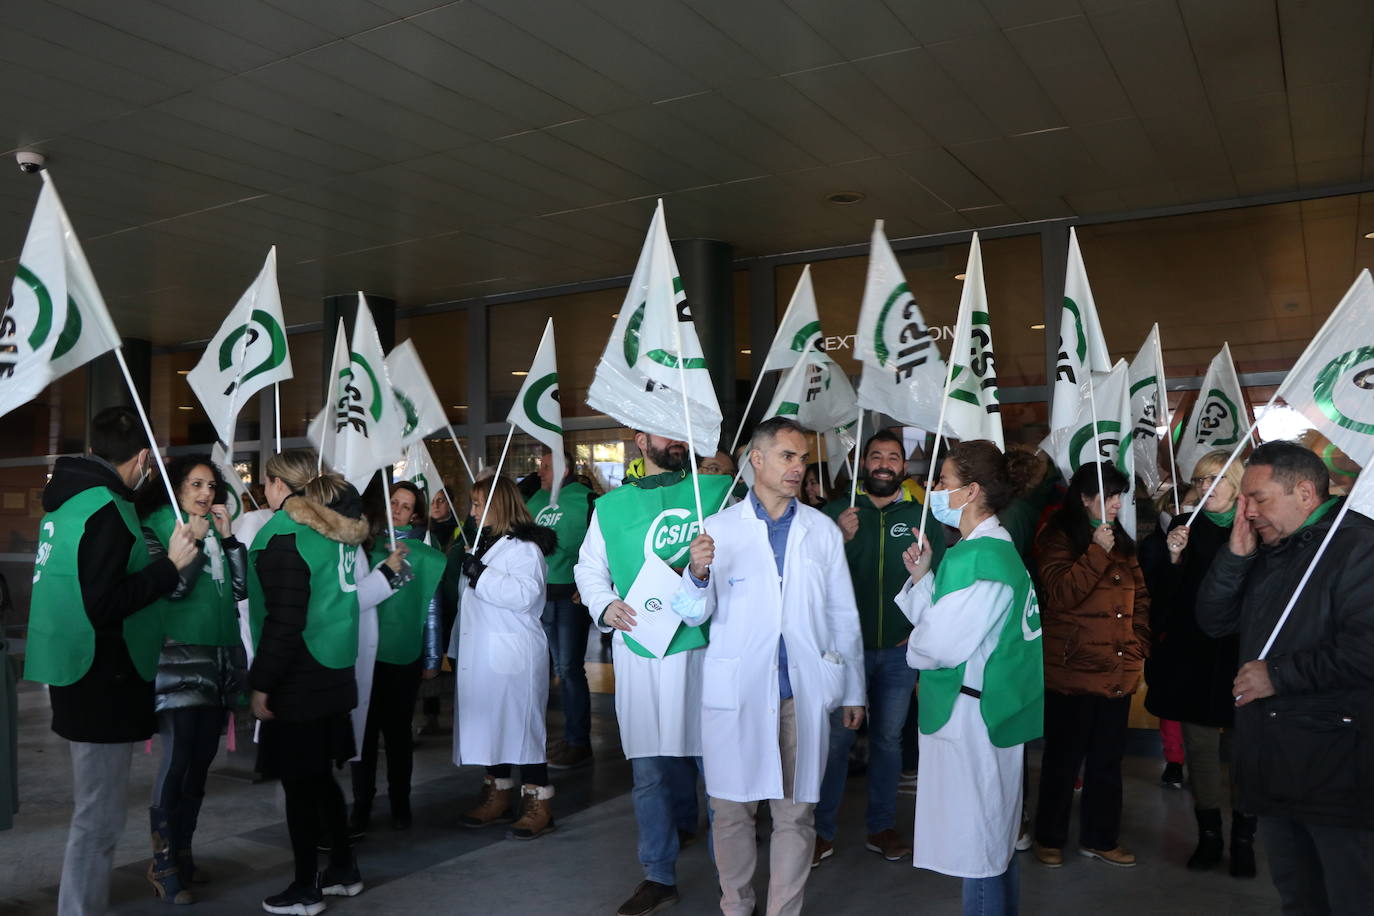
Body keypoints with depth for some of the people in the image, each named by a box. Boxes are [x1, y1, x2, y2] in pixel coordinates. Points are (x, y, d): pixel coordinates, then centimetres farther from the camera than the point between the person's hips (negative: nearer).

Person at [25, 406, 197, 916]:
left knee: (95, 810, 22)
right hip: (101, 681, -10)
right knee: (98, 817, -1)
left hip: (78, 677, 10)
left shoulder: (69, 497, 9)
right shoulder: (106, 509, -20)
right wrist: (170, 565, -19)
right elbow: (103, 606, -25)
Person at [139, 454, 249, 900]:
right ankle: (163, 860, 2)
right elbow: (171, 587, -12)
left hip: (220, 659, 6)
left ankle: (183, 850, 22)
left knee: (201, 761, 11)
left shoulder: (216, 531, 14)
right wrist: (193, 542, -11)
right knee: (178, 759, -10)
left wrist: (227, 537, -2)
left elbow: (241, 588, 5)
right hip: (178, 658, -6)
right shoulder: (154, 530, -1)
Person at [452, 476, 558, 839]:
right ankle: (498, 796, 26)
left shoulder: (523, 547, -12)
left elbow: (525, 594, -28)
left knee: (520, 724, -4)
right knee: (489, 724, 14)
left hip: (512, 657, -9)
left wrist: (481, 575, -25)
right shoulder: (487, 543, 17)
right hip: (482, 656, 9)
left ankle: (539, 803, 5)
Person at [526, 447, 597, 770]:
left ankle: (578, 743, 4)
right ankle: (572, 736, 25)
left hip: (572, 595, -7)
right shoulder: (535, 501, 13)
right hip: (542, 595, 7)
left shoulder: (586, 500, -9)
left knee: (570, 668, -5)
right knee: (562, 668, 14)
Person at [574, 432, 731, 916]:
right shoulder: (611, 506, 10)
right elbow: (588, 568, 15)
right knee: (650, 767, 6)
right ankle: (659, 876, 24)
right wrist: (605, 605, -3)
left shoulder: (717, 491, 4)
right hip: (641, 649, 1)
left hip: (706, 644, -1)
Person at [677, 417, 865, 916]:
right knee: (731, 809, 8)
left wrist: (853, 691, 11)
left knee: (796, 813, 9)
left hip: (805, 692, 2)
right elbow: (695, 614, 1)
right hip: (736, 690, -1)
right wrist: (698, 573, -20)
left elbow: (844, 617, 11)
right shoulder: (718, 528, 2)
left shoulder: (823, 530, 8)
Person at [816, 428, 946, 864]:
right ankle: (822, 831, 14)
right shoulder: (837, 511, -2)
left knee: (888, 739, 14)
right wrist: (839, 540, -24)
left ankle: (882, 828, 28)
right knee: (835, 739, 1)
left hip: (900, 650, 2)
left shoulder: (921, 517, 2)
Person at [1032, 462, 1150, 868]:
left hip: (1118, 670, 7)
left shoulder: (1122, 542, 14)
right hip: (1072, 669, -6)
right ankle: (1049, 838, 19)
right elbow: (1061, 594, -18)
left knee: (1108, 758, 14)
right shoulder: (1058, 538, -6)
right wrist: (1097, 552, -21)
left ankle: (1100, 838, 28)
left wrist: (1139, 643, 7)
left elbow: (1140, 597, 19)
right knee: (1064, 757, 4)